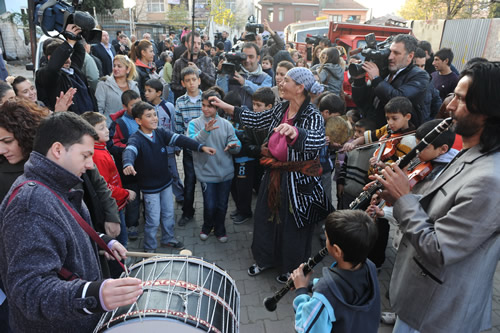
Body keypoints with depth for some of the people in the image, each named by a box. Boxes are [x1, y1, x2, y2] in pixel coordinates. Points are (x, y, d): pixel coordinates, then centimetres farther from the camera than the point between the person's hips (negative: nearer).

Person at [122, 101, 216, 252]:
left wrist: (201, 147, -24)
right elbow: (129, 151, -40)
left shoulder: (160, 133, -4)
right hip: (150, 188, -5)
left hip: (166, 183, 6)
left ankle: (168, 239, 44)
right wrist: (128, 164, -63)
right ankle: (149, 248, 28)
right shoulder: (136, 139, -20)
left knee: (168, 214, 20)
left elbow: (179, 139, -13)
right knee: (153, 221, 5)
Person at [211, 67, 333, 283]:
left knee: (293, 223, 11)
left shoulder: (312, 116, -21)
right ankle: (266, 259, 44)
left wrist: (295, 132, -62)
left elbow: (318, 140, -41)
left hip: (297, 180, -7)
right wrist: (224, 106, 9)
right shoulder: (281, 109, 1)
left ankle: (292, 268, 38)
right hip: (275, 174, 7)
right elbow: (256, 120, 11)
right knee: (266, 216, 19)